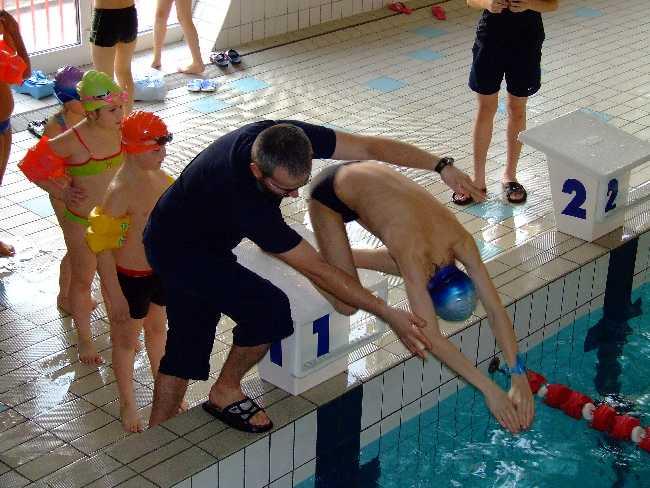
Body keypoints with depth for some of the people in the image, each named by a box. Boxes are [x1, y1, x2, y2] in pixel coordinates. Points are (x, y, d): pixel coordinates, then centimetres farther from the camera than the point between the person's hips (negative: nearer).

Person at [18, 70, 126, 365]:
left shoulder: (118, 130, -11)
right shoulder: (72, 141, -26)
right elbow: (33, 167, -12)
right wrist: (63, 194, -12)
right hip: (82, 222, -4)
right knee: (83, 280, 14)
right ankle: (84, 340, 33)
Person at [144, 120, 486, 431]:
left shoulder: (289, 138, -25)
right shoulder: (244, 200, -41)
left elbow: (369, 147, -19)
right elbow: (317, 271, -36)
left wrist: (440, 166, -28)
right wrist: (387, 314, -32)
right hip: (177, 251, -8)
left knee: (187, 345, 14)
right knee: (270, 309, -23)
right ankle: (225, 392, 0)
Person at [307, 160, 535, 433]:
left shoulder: (461, 241, -20)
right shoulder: (414, 256, -35)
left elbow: (496, 311, -18)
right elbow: (432, 338, -39)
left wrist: (519, 377, -25)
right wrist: (490, 390, -41)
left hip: (371, 175, 6)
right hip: (331, 192, -6)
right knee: (348, 304, -12)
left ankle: (341, 257, 22)